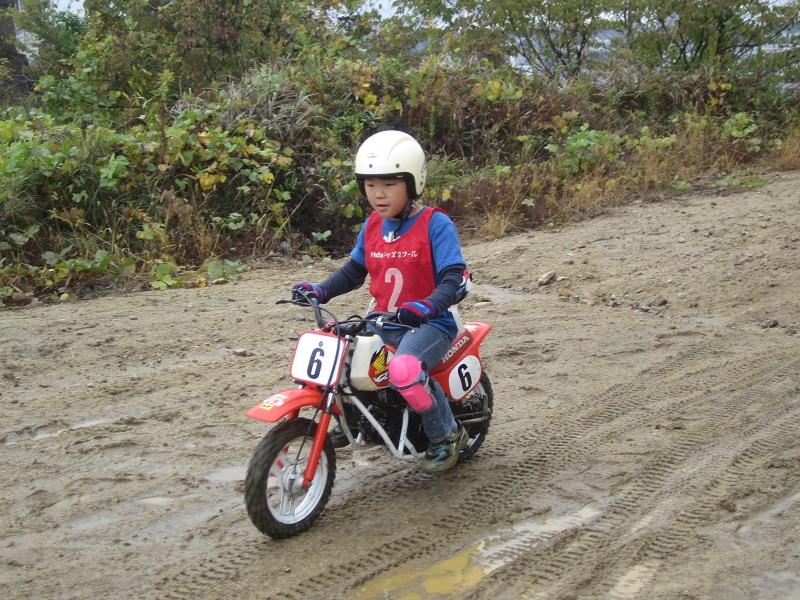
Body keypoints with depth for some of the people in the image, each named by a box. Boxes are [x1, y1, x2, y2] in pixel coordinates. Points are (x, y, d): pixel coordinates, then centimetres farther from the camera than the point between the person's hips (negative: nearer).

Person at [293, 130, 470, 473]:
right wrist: (320, 291, 0)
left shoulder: (435, 224, -12)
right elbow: (353, 272, 18)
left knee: (404, 369, -36)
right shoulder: (372, 226, 8)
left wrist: (427, 307, -39)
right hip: (384, 323, 7)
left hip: (430, 324, -7)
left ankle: (447, 436, -10)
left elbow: (455, 279, -20)